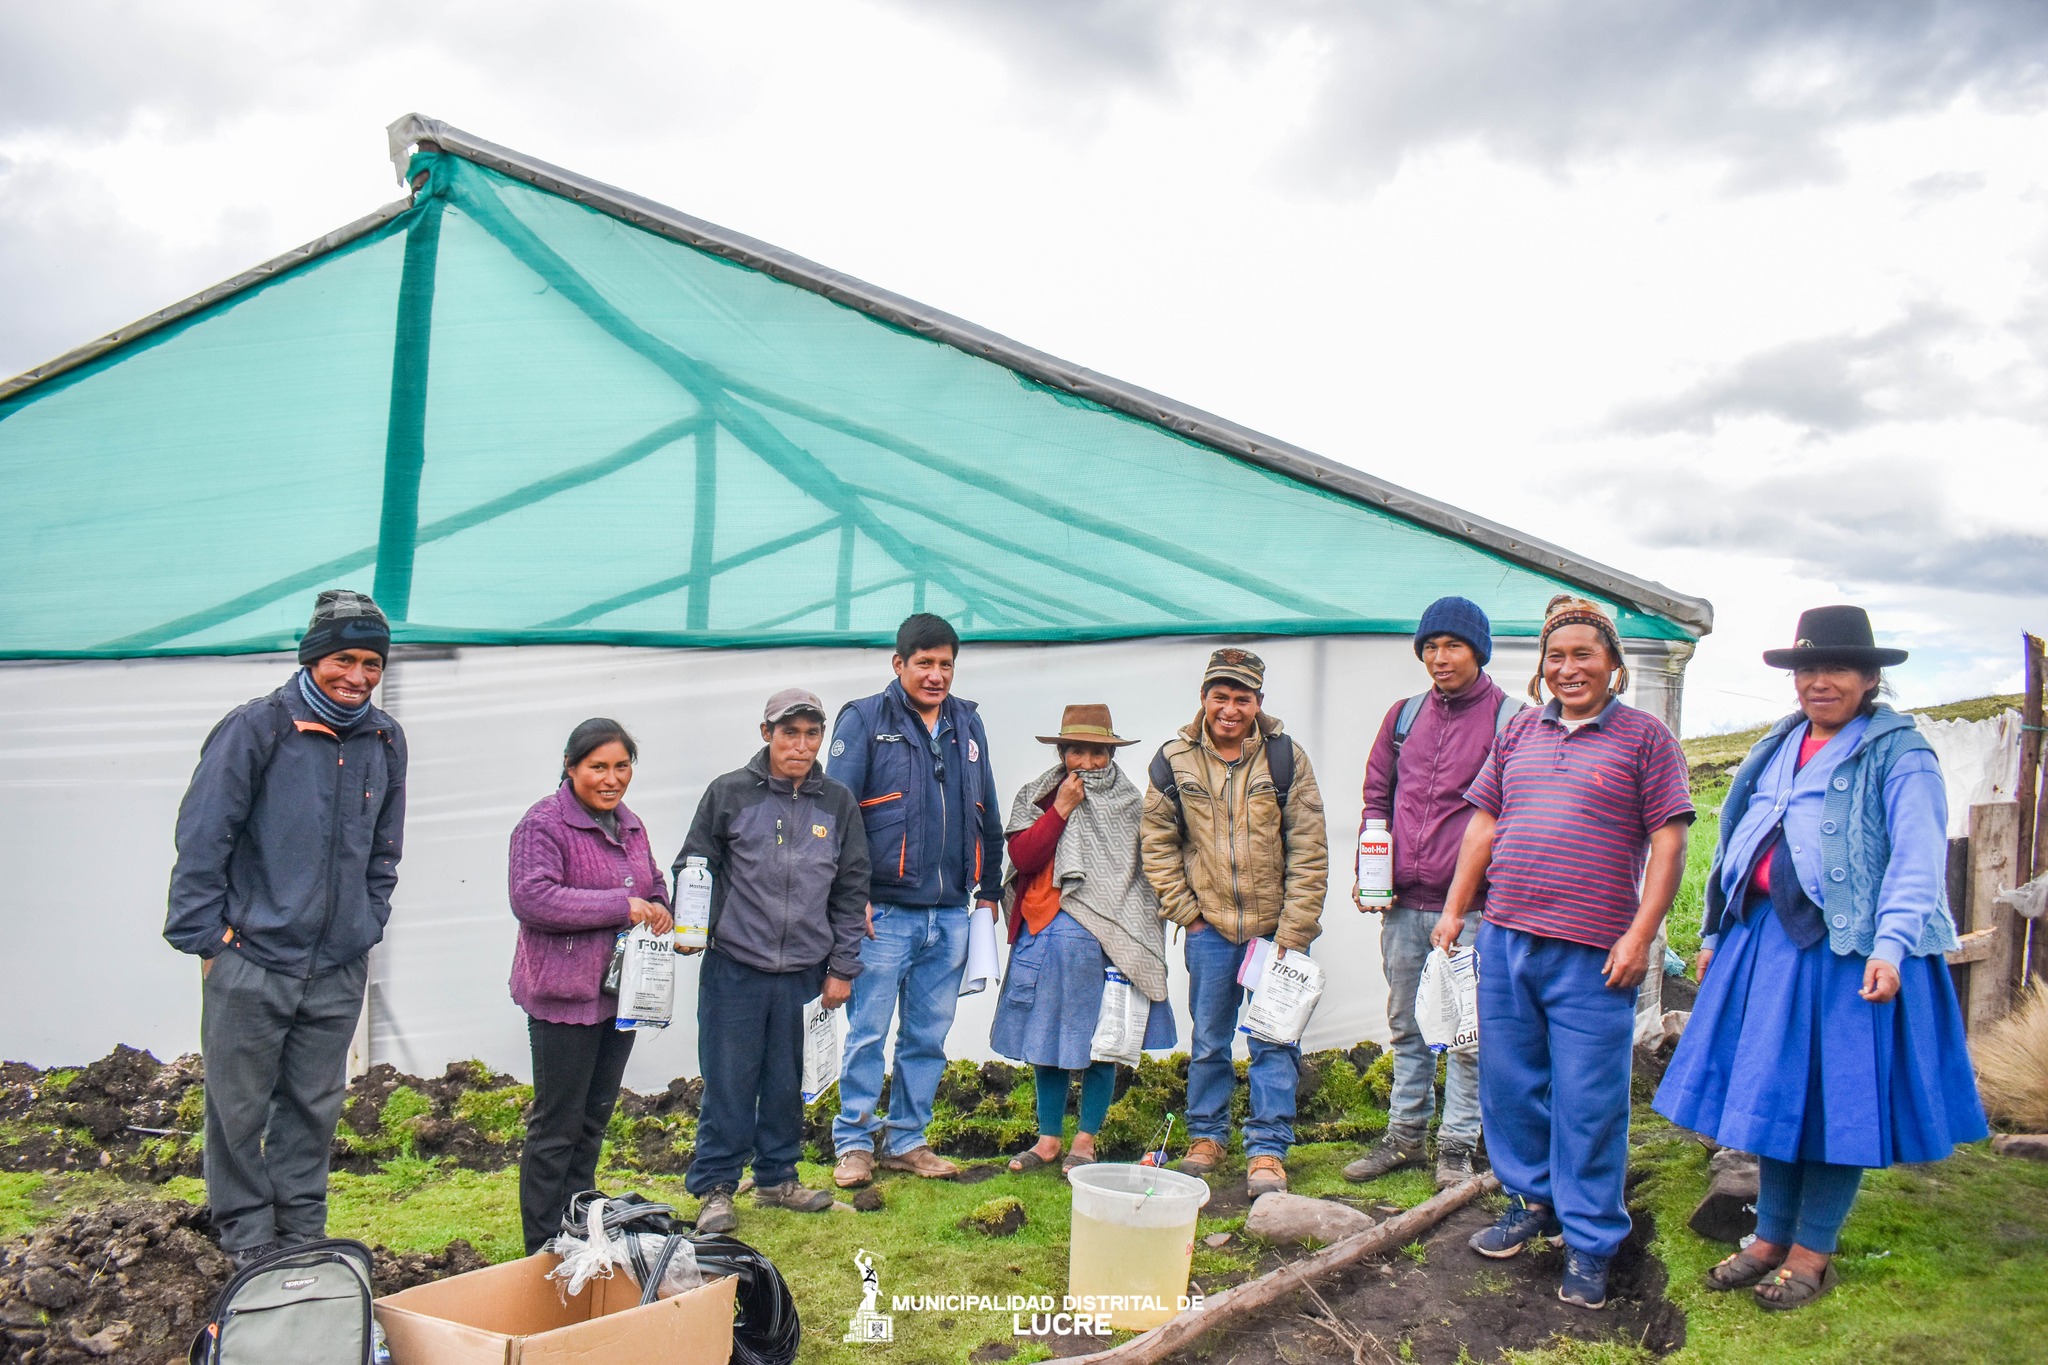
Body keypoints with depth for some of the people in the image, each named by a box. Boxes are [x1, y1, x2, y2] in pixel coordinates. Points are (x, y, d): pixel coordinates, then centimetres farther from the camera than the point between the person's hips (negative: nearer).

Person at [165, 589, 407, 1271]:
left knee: (315, 1109, 13)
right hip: (250, 962, -4)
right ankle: (247, 1242, 20)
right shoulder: (256, 728, -9)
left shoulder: (385, 740, 7)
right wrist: (204, 936, -7)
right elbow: (201, 837, -8)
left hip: (339, 970, 4)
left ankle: (302, 1236, 26)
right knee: (239, 1109, 5)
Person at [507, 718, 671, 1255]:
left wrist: (660, 915, 2)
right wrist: (622, 907, -23)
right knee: (557, 1125, 0)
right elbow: (531, 898, -23)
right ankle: (544, 1250, 10)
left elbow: (653, 887, 26)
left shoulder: (629, 824, 14)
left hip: (621, 995, 8)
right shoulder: (544, 823, -11)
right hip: (565, 995, -8)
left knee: (594, 1120, 16)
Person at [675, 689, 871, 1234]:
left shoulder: (838, 805, 6)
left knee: (787, 1082, 12)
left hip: (803, 974, 2)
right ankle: (716, 1187, 17)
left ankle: (777, 1178, 28)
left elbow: (851, 891, 9)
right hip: (734, 969, -2)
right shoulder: (729, 794, -1)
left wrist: (842, 968, 7)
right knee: (728, 1082, 3)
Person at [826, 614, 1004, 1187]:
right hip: (884, 911, -5)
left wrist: (988, 889, 18)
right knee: (868, 1032, 0)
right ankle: (854, 1142, 13)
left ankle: (906, 1139, 23)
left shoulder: (967, 725, 14)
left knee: (928, 1036, 11)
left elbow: (986, 814, 20)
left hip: (950, 914, 5)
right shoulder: (864, 720, -2)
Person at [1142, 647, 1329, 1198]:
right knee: (1209, 1039, 12)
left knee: (1274, 1041, 2)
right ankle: (1206, 1137, 27)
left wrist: (1293, 931, -8)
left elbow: (1308, 850, -5)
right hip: (1209, 929, 1)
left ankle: (1267, 1149, 12)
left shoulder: (1286, 758, -6)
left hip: (1276, 928, -1)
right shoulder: (1174, 761, -2)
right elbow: (1158, 844, 6)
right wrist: (1184, 911, -1)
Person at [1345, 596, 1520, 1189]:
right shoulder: (1404, 716, 11)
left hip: (1470, 909, -4)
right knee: (1406, 1026, 14)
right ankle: (1405, 1134, 26)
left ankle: (1456, 1145, 16)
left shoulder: (1508, 719, -2)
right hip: (1402, 905, 5)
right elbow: (1377, 795, 17)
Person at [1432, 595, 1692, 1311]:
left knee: (1588, 1102, 0)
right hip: (1505, 939, 5)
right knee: (1508, 1083, 13)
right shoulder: (1519, 732, 14)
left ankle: (1588, 1244, 14)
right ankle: (1531, 1204, 32)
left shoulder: (1645, 737, 0)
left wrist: (1640, 936, -12)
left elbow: (1668, 842, -4)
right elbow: (1484, 824, 17)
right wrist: (1454, 910, 13)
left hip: (1591, 955, -5)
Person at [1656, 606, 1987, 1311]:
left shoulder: (1899, 752, -4)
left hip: (1847, 950, -6)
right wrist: (1715, 934, 20)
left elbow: (1918, 857, -14)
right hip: (1764, 941, 6)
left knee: (1837, 1098, 2)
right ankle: (1771, 1235, 25)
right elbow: (1737, 845, 20)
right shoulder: (1777, 750, 16)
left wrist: (1890, 945, -26)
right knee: (1768, 1090, 11)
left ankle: (1813, 1251, 17)